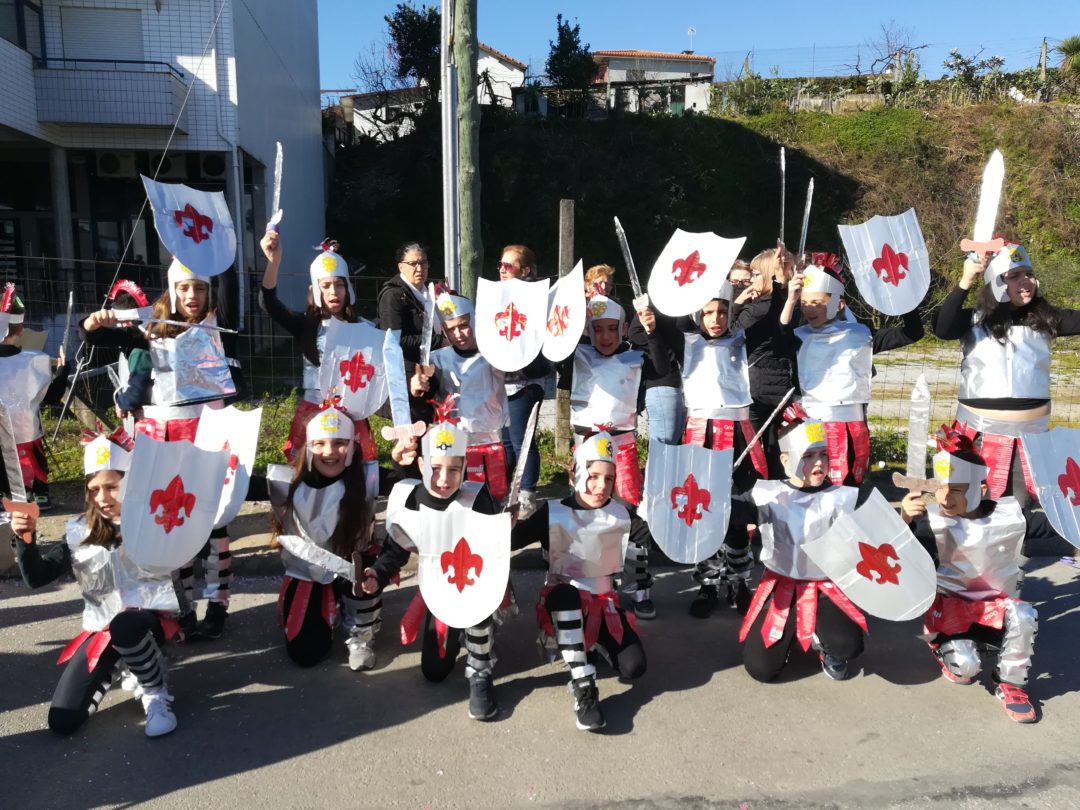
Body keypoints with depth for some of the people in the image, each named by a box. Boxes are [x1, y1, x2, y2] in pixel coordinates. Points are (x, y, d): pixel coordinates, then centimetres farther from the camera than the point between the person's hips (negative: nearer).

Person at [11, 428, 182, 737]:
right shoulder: (80, 532, 2)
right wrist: (26, 539, -15)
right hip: (102, 629, 5)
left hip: (151, 616, -5)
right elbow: (36, 577, 2)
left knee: (124, 628, -42)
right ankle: (117, 666, 26)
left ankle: (156, 691, -10)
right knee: (62, 721, -2)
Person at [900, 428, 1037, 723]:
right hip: (950, 605, -2)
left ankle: (1011, 684, -6)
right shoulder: (932, 521, -17)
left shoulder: (1009, 514, -8)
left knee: (1023, 615, -30)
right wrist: (905, 520, -44)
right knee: (964, 666, -22)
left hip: (998, 603, 3)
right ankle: (941, 643, 16)